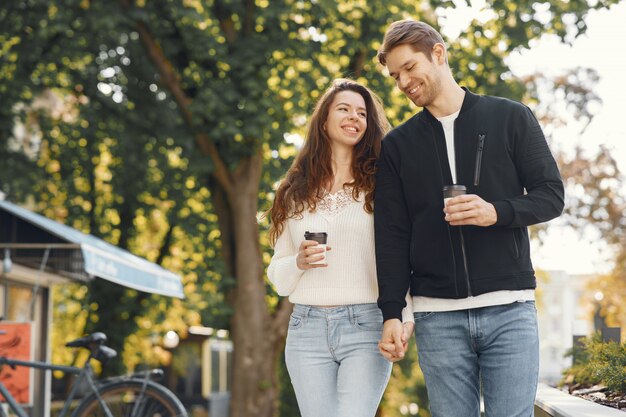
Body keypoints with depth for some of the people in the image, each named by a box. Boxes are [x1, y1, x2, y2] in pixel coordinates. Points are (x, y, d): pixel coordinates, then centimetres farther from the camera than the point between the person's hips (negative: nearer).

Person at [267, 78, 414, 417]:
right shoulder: (295, 193, 13)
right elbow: (277, 275, 15)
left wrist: (406, 317, -17)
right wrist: (299, 263, -6)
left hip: (365, 326, -3)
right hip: (307, 328, 3)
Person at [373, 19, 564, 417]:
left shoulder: (511, 118, 6)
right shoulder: (398, 145, 12)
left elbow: (552, 195, 3)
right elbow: (392, 236, 7)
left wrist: (496, 212, -16)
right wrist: (392, 313, -1)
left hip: (509, 309, -2)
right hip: (438, 315, 2)